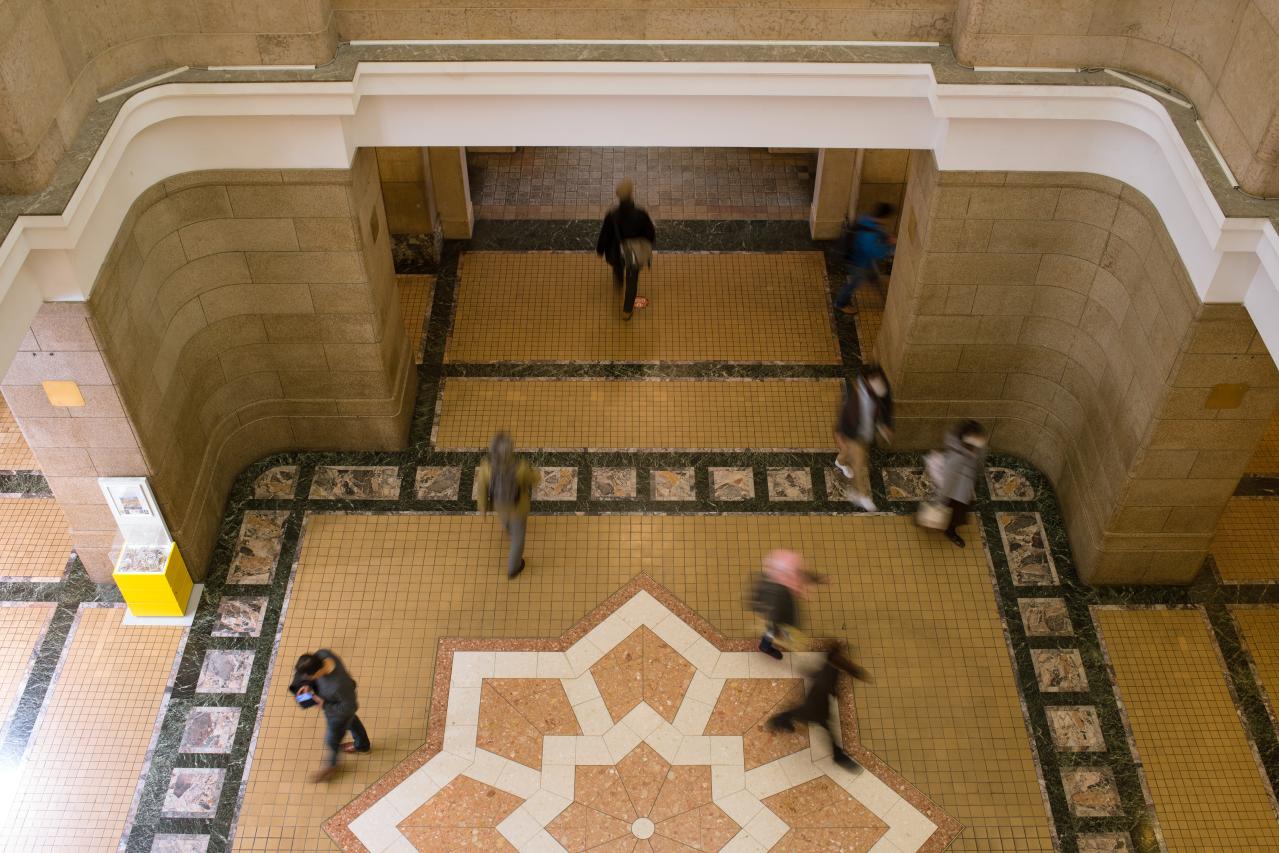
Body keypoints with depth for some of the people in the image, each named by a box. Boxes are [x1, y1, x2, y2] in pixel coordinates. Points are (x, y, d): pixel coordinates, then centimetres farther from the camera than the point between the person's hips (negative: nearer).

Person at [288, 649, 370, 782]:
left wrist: (323, 703, -25)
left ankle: (331, 765, 56)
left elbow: (349, 706, -29)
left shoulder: (339, 685, -48)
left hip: (340, 711, -7)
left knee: (332, 740, 24)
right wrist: (307, 685, -21)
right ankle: (363, 745, 66)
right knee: (351, 722, 36)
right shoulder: (322, 654, -31)